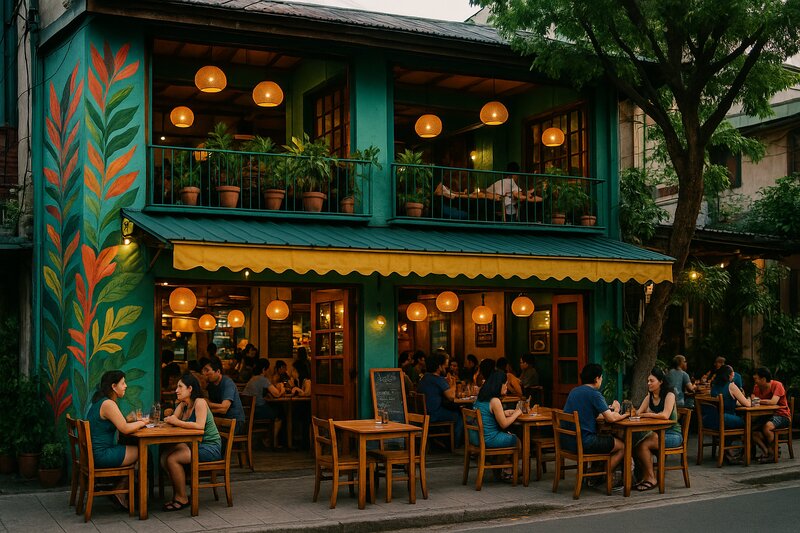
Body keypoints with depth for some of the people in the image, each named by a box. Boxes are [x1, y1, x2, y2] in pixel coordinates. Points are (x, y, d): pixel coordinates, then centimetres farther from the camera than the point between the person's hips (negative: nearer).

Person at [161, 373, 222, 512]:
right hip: (195, 444, 8)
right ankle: (176, 495, 3)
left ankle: (182, 498, -7)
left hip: (210, 447, -8)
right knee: (164, 455, -8)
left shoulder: (200, 402, -14)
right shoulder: (183, 405, 12)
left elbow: (199, 426, -29)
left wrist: (178, 422, -25)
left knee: (172, 459, -21)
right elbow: (172, 420, 2)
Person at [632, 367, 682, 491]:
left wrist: (646, 414, -16)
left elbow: (665, 415, -25)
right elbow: (638, 413, 2)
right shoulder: (649, 397, 12)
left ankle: (651, 478, -11)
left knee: (643, 445, -26)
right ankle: (644, 476, -5)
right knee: (635, 444, -19)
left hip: (673, 434, -6)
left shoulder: (669, 395, -10)